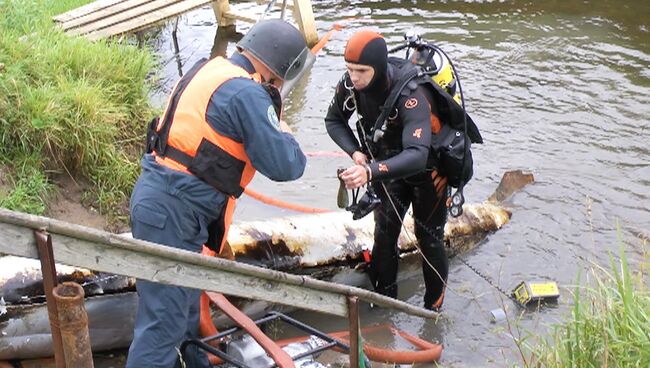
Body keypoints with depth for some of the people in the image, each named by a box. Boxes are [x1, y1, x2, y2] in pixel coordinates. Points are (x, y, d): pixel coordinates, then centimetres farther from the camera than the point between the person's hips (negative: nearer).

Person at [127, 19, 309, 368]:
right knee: (165, 320, -4)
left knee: (184, 302, 25)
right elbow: (285, 166, -16)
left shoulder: (208, 69, 12)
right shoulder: (246, 92, -16)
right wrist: (285, 135, 5)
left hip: (158, 196, 10)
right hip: (173, 211, -10)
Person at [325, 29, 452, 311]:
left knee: (429, 239, 6)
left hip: (427, 168, -5)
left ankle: (433, 308, 23)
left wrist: (371, 171, -68)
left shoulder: (411, 96, -41)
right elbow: (334, 121, -1)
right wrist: (355, 152, -19)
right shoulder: (350, 85, -22)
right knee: (384, 234, 7)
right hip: (388, 166, 5)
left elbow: (416, 156, -53)